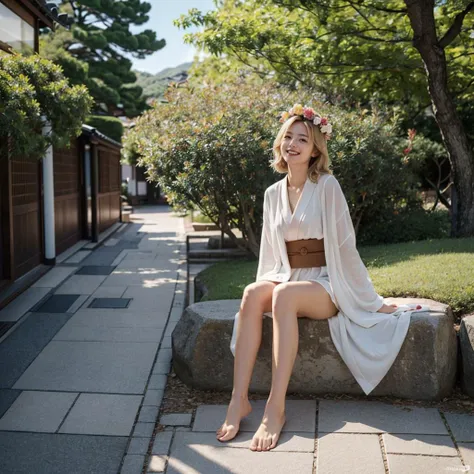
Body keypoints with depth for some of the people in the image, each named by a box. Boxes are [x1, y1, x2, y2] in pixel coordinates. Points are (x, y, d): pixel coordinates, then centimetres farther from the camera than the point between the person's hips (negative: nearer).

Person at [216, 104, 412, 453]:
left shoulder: (327, 185, -7)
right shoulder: (273, 194, 9)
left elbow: (345, 245, -7)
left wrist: (371, 301, -5)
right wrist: (264, 286, 13)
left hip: (326, 286, -4)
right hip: (286, 278, 4)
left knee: (283, 295, -36)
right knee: (253, 293, -29)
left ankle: (276, 408, -35)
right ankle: (239, 400, -30)